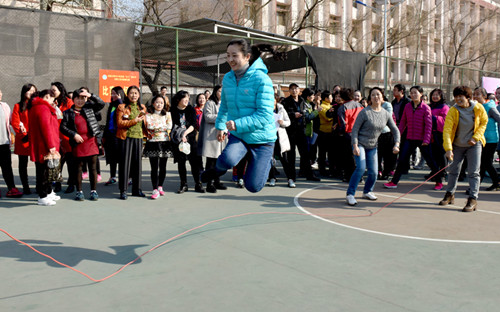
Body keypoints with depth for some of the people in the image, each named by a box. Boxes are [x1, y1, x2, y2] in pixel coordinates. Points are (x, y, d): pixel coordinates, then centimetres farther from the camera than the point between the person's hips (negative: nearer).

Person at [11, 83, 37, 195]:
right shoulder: (18, 106, 5)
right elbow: (15, 123, -2)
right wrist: (23, 135, -11)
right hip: (23, 140, -1)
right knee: (23, 165, 4)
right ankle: (25, 187, 12)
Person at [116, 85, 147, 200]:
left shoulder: (142, 107, 14)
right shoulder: (122, 107, 0)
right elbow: (119, 123, -8)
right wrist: (134, 121, -15)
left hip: (138, 138, 4)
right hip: (126, 138, -4)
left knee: (138, 163, 7)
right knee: (125, 163, -3)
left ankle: (137, 189, 16)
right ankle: (123, 190, 3)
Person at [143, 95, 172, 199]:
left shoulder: (167, 114, 12)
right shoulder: (148, 115, 5)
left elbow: (169, 126, -1)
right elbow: (149, 126, -9)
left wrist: (156, 127, -4)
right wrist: (163, 127, -6)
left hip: (165, 142, 2)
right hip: (153, 143, -2)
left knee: (163, 167, 7)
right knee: (154, 168, -6)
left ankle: (160, 187, 23)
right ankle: (155, 190, -4)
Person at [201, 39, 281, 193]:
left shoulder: (262, 79, -16)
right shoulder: (228, 78, 3)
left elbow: (265, 115, -22)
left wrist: (238, 124, -29)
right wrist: (220, 126, 26)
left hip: (261, 139, -3)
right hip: (238, 136, 3)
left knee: (253, 186, 0)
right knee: (227, 160, -31)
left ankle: (268, 160, 31)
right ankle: (218, 169, 7)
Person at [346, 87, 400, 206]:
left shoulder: (386, 114, 1)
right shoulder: (365, 112, -13)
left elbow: (395, 130, 10)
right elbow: (355, 129, -12)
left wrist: (396, 144, -4)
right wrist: (355, 146, -20)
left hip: (372, 146, 5)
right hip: (360, 143, -5)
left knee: (373, 172, 1)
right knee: (361, 168, -21)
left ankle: (367, 191, 27)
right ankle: (350, 194, -13)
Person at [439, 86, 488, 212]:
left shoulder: (478, 108, -12)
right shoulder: (453, 111, -15)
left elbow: (484, 122, 5)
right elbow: (447, 130, -23)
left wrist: (476, 137, -9)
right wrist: (448, 148, -34)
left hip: (474, 144, -1)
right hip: (457, 144, 1)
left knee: (473, 172, -7)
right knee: (453, 170, 9)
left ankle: (473, 199, -3)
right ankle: (450, 194, 26)